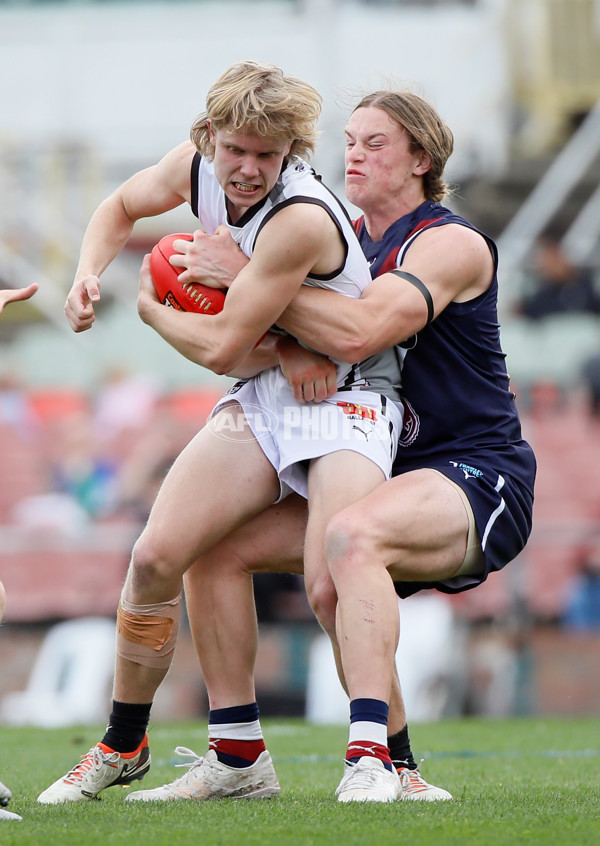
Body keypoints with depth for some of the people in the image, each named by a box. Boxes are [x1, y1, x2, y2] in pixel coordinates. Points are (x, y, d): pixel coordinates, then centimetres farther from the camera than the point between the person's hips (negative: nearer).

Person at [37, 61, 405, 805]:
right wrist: (89, 275, 1)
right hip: (261, 397, 7)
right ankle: (122, 749, 12)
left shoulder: (302, 219, -28)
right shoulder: (197, 167, -5)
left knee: (331, 585, -28)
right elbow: (121, 207, 20)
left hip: (346, 401, -7)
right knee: (155, 557, -6)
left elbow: (221, 347, -22)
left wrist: (149, 309, -3)